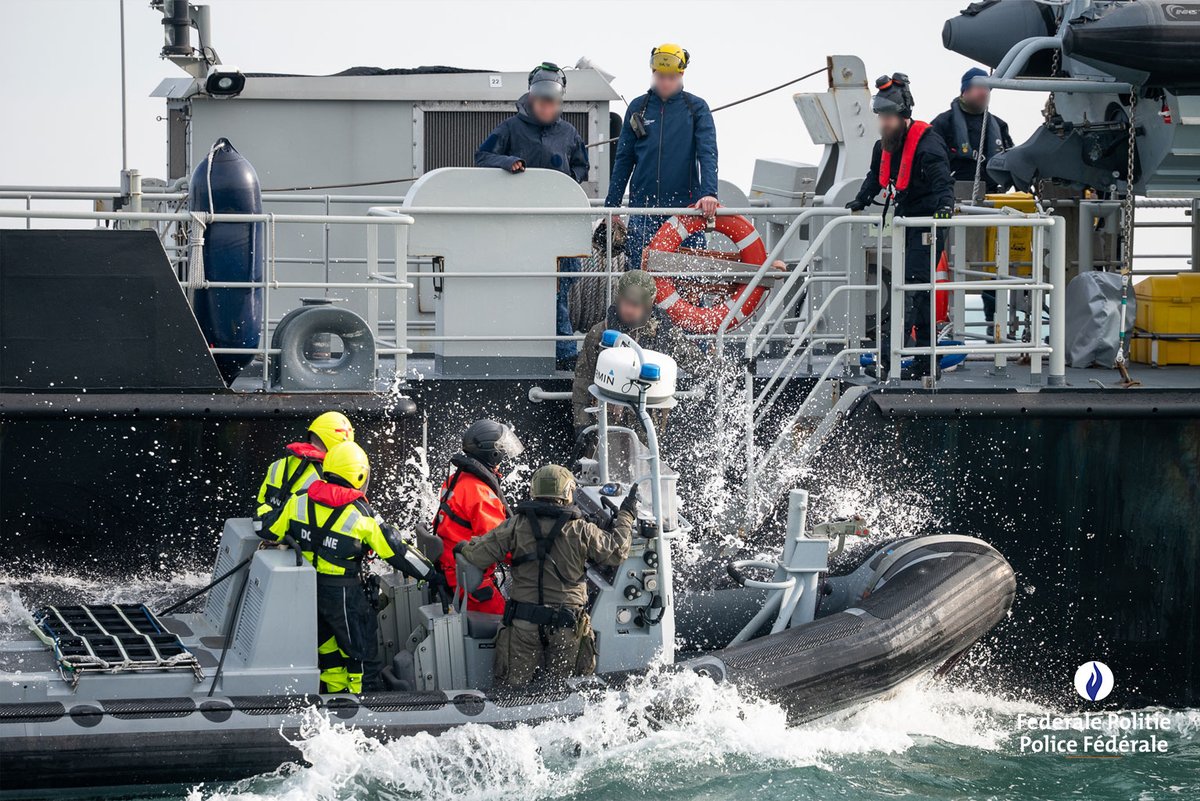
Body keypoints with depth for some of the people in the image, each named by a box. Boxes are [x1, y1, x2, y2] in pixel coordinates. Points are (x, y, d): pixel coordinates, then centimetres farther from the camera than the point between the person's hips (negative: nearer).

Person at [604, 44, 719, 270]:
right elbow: (623, 160, 14)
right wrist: (611, 206, 9)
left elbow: (707, 153, -5)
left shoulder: (696, 108, 5)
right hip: (643, 206, 2)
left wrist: (709, 192, -22)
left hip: (685, 207, -2)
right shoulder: (638, 108, 11)